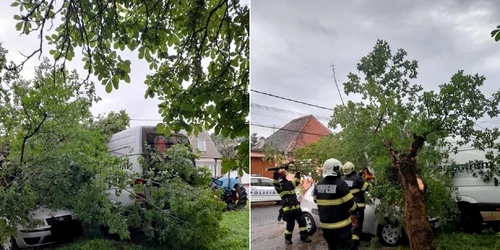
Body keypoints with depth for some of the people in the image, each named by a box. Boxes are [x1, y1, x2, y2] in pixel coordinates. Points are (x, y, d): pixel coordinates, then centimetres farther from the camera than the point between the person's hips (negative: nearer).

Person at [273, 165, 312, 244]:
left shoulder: (290, 183, 15)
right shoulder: (279, 185, -7)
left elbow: (297, 180, 31)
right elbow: (275, 181, -28)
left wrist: (298, 172, 22)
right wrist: (277, 170, -33)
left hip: (297, 207, 7)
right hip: (288, 209, -7)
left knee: (302, 221, 9)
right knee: (290, 224, -1)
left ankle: (304, 237, 22)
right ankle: (287, 238, 20)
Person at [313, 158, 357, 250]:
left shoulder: (318, 185, 0)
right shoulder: (341, 184, -19)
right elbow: (351, 205, -16)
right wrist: (354, 207, 5)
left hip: (325, 225, 6)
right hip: (341, 225, -6)